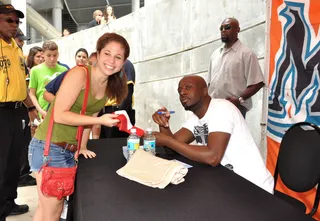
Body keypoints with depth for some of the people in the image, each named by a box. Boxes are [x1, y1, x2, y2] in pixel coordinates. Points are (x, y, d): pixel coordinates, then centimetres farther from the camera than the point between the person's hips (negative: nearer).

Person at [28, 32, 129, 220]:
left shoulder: (110, 86, 6)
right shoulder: (80, 73, -17)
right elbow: (59, 115, -21)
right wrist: (100, 120, -25)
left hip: (71, 150, 7)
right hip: (49, 147, -7)